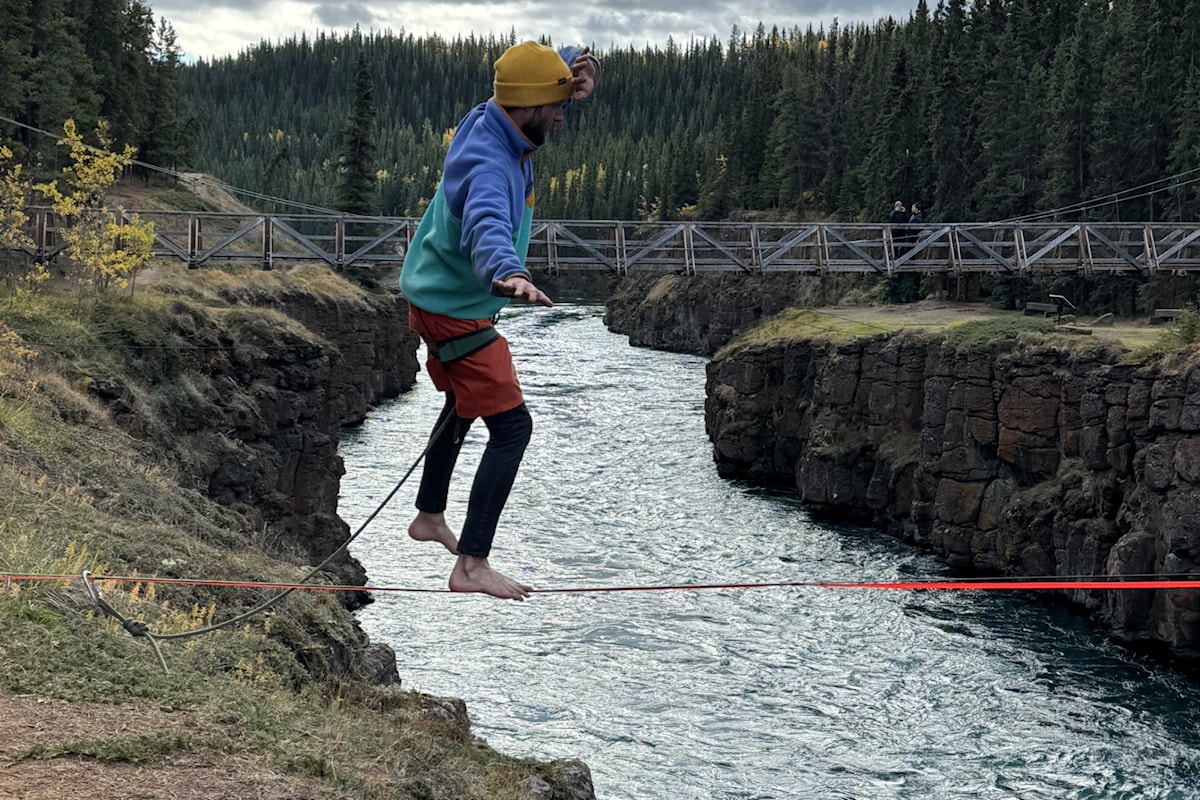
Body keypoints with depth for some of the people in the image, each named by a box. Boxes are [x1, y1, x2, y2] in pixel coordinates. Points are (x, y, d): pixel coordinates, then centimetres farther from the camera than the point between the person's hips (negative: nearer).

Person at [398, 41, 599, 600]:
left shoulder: (492, 118, -5)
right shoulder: (488, 165, -33)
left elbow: (546, 68, 11)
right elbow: (486, 226, -54)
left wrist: (578, 68, -12)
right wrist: (508, 273, -75)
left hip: (442, 296, 11)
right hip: (455, 311, -11)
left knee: (464, 404, 29)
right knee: (512, 426, -14)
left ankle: (429, 517, 47)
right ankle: (472, 566, -15)